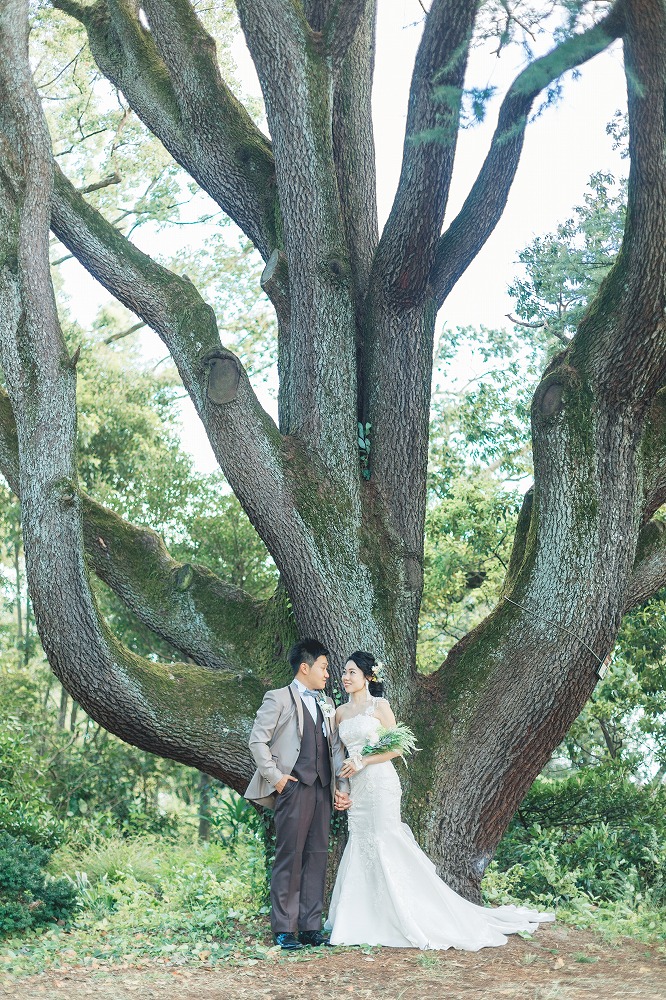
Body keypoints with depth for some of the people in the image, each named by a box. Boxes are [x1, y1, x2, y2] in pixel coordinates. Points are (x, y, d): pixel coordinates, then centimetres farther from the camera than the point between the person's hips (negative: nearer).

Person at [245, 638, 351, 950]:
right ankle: (284, 930, 2)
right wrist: (275, 776, -9)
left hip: (322, 790, 7)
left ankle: (310, 927, 13)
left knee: (317, 857, 7)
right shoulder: (279, 699, -1)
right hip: (293, 787, -6)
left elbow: (335, 748, 17)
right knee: (289, 858, -4)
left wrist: (342, 786, 8)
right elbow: (257, 740, -5)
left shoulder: (326, 704, 20)